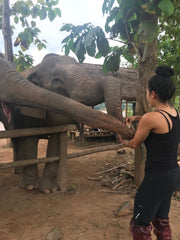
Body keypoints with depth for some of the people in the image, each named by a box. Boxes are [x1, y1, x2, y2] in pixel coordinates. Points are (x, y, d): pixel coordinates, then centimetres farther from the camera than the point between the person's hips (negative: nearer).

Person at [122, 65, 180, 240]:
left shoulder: (150, 118, -23)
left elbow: (135, 144, -7)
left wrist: (123, 141, 14)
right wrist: (136, 118, 17)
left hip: (157, 178, -8)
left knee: (139, 226, 11)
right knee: (161, 221, 27)